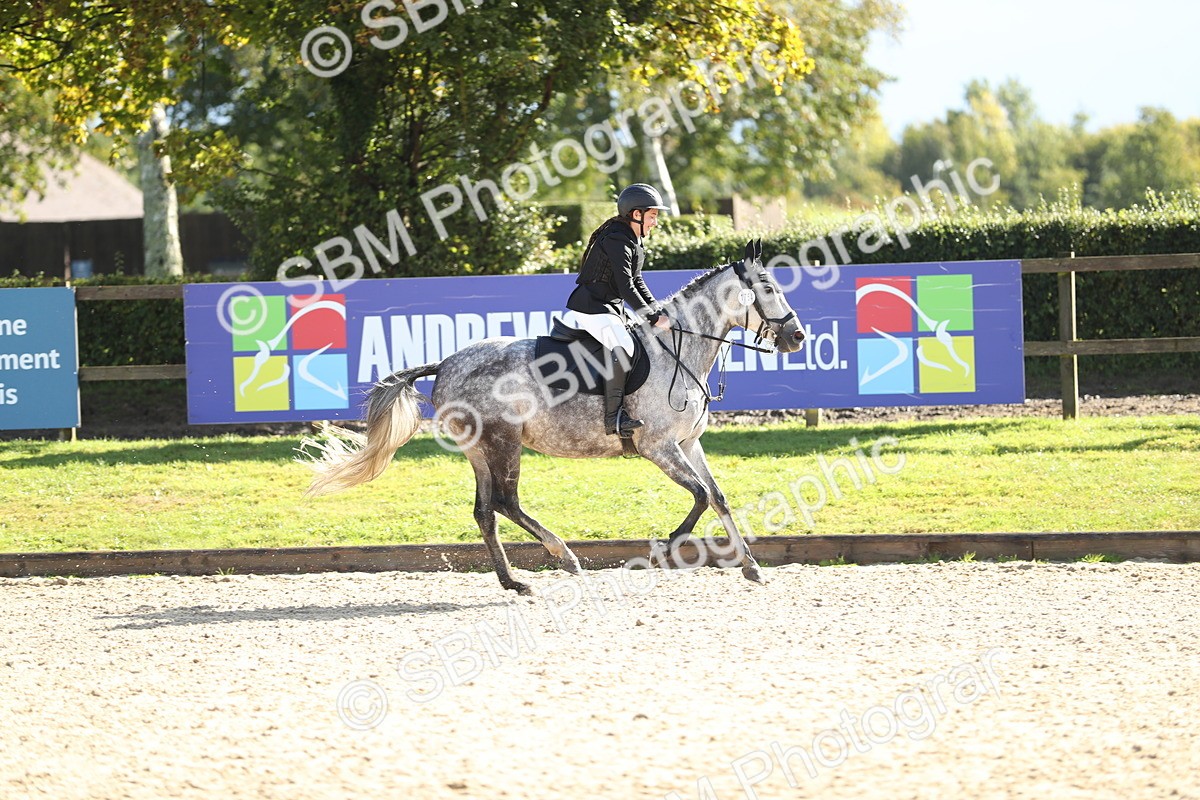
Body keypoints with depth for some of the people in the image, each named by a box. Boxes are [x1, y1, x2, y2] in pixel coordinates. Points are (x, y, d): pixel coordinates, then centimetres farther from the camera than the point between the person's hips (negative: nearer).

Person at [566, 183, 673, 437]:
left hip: (610, 308, 11)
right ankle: (614, 416, -36)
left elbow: (636, 282, 21)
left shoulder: (632, 241, 16)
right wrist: (653, 318, -21)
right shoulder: (617, 240, -17)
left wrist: (658, 311, 9)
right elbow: (626, 286, -22)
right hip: (592, 307, -11)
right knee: (621, 345, -30)